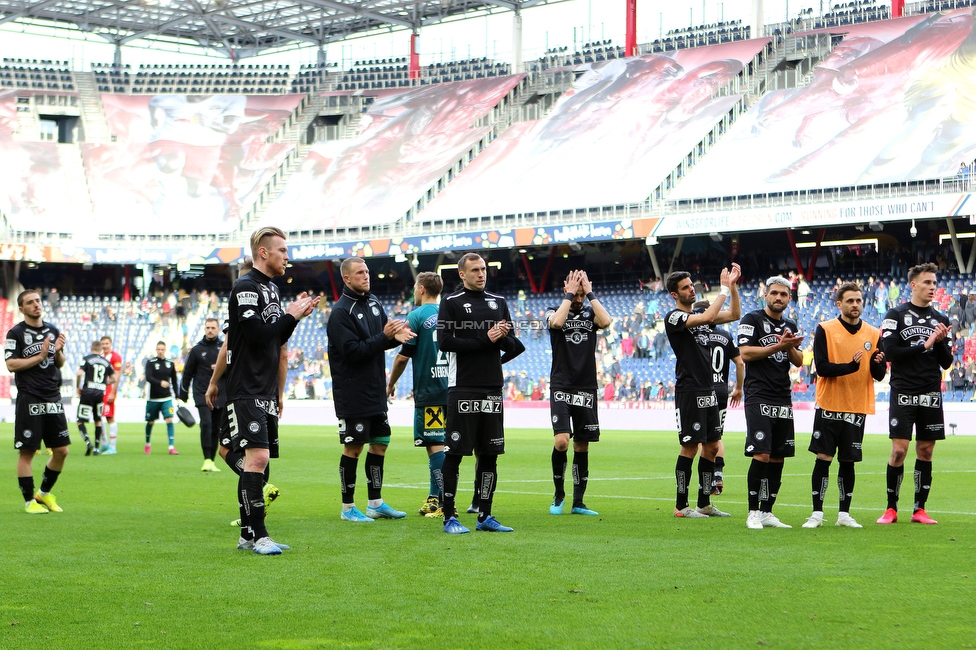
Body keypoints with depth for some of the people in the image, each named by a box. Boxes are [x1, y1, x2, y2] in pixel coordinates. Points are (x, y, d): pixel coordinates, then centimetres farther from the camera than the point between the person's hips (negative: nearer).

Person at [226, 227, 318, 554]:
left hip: (267, 391, 10)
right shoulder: (245, 287, -11)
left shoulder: (271, 288, 19)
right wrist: (291, 316, -10)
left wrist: (295, 315, 8)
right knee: (257, 457, -15)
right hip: (246, 390, -10)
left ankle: (248, 535, 15)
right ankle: (257, 535, -14)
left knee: (259, 460, 10)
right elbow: (257, 334, -20)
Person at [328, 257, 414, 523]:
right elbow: (352, 351, -20)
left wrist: (397, 336, -8)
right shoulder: (340, 312, -13)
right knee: (353, 447, -2)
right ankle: (348, 507, 7)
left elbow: (382, 340, 15)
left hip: (376, 391, 8)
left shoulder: (373, 303, 11)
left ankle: (375, 503, 19)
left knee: (380, 443, 11)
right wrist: (384, 336, -25)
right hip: (352, 393, -8)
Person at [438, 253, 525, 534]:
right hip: (463, 389, -5)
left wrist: (503, 338, -10)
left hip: (493, 389, 5)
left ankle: (485, 516, 14)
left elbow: (513, 346, 13)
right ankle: (449, 517, 2)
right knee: (454, 453, -4)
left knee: (490, 453, 7)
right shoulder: (451, 302, 0)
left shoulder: (499, 302, 15)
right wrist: (485, 339, -14)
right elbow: (445, 342, -11)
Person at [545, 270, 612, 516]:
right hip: (561, 388, -3)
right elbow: (556, 322, -20)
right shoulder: (554, 311, 4)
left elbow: (606, 321, -13)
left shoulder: (590, 313, 10)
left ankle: (578, 502, 12)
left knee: (582, 446, 5)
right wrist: (569, 294, -12)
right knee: (561, 442, -16)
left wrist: (590, 294, -8)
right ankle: (559, 494, 4)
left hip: (586, 390, 3)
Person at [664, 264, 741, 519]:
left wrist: (733, 285, 3)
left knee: (711, 447, 8)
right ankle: (681, 505, 2)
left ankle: (705, 503, 15)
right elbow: (708, 317, -24)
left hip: (709, 391, 8)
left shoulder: (699, 315, 15)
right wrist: (724, 288, -18)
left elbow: (734, 315, 14)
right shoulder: (674, 317, -10)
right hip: (689, 391, -8)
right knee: (689, 448, -5)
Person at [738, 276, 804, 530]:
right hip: (758, 397, -6)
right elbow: (745, 353, -12)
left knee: (778, 457, 5)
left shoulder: (790, 327, 18)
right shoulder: (752, 320, -1)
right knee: (761, 455, -14)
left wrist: (791, 347, -8)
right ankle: (753, 513, -7)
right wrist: (778, 346, -15)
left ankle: (767, 512, 12)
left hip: (783, 399, 7)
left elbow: (799, 361, 13)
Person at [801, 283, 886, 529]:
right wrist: (849, 366, -25)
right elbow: (821, 367, -11)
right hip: (829, 406, -2)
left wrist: (877, 364, -18)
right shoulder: (825, 329, -2)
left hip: (858, 407, 2)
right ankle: (817, 513, 4)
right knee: (823, 458, -3)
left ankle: (844, 513, 14)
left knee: (848, 461, 6)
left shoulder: (873, 334, 7)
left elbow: (879, 375, 5)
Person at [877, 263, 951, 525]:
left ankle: (919, 509, 12)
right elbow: (889, 352, -11)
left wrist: (941, 343, -7)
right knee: (899, 451, -7)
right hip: (903, 393, -4)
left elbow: (946, 362, 12)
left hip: (931, 395, 4)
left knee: (925, 451, 5)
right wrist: (924, 346, -12)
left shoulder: (940, 320, 12)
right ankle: (891, 509, 4)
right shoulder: (896, 315, 0)